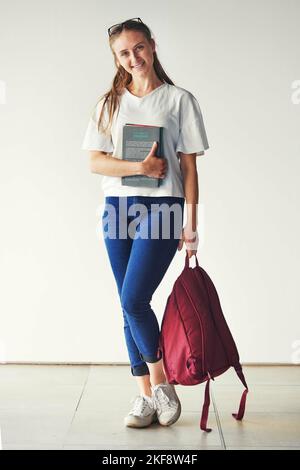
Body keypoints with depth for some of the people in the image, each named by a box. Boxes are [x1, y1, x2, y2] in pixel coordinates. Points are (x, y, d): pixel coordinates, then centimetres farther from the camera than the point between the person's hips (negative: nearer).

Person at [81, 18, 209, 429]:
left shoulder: (179, 100, 3)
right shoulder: (109, 103, 11)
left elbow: (189, 165, 0)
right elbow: (96, 161, 3)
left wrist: (191, 224, -4)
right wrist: (139, 167, -14)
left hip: (162, 208, -4)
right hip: (117, 208, 4)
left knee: (133, 299, -13)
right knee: (129, 305, 5)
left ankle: (161, 384, 8)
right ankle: (147, 396, 16)